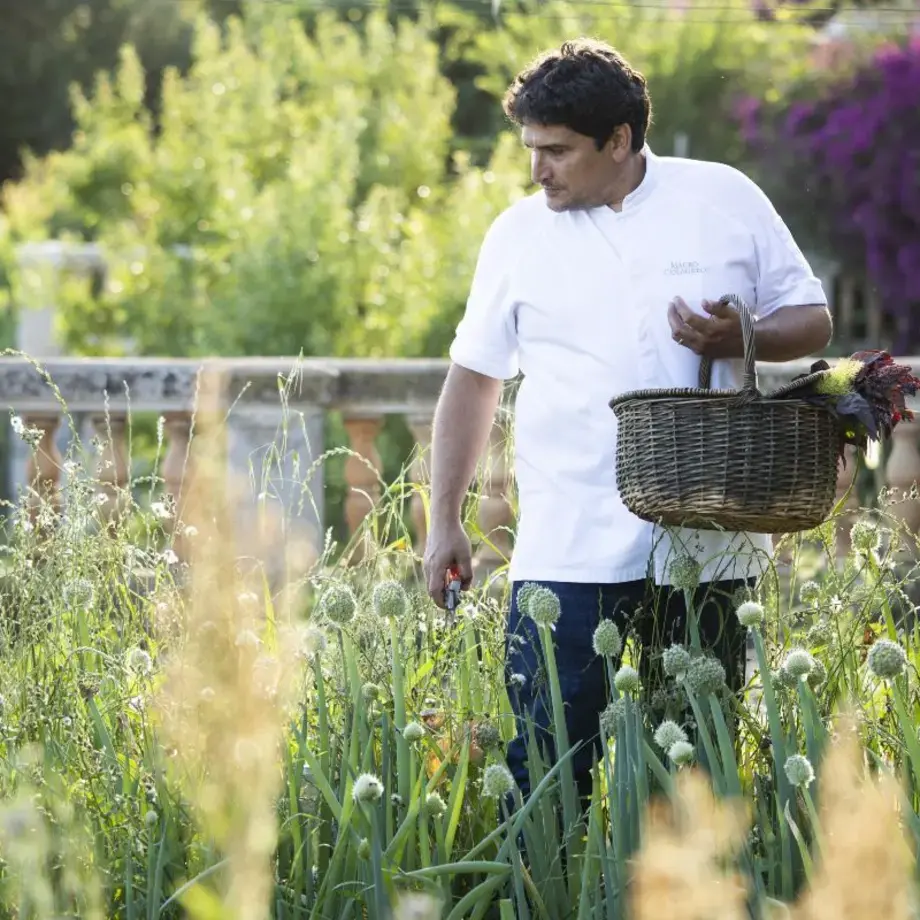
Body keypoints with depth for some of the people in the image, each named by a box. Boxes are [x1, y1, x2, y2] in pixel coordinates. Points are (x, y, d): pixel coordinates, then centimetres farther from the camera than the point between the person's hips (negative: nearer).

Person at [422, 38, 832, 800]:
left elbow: (812, 320, 9)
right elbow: (473, 379, 12)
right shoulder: (518, 235, 7)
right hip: (568, 551, 0)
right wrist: (445, 523, 9)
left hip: (708, 542, 0)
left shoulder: (725, 200, 4)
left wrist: (738, 339, -14)